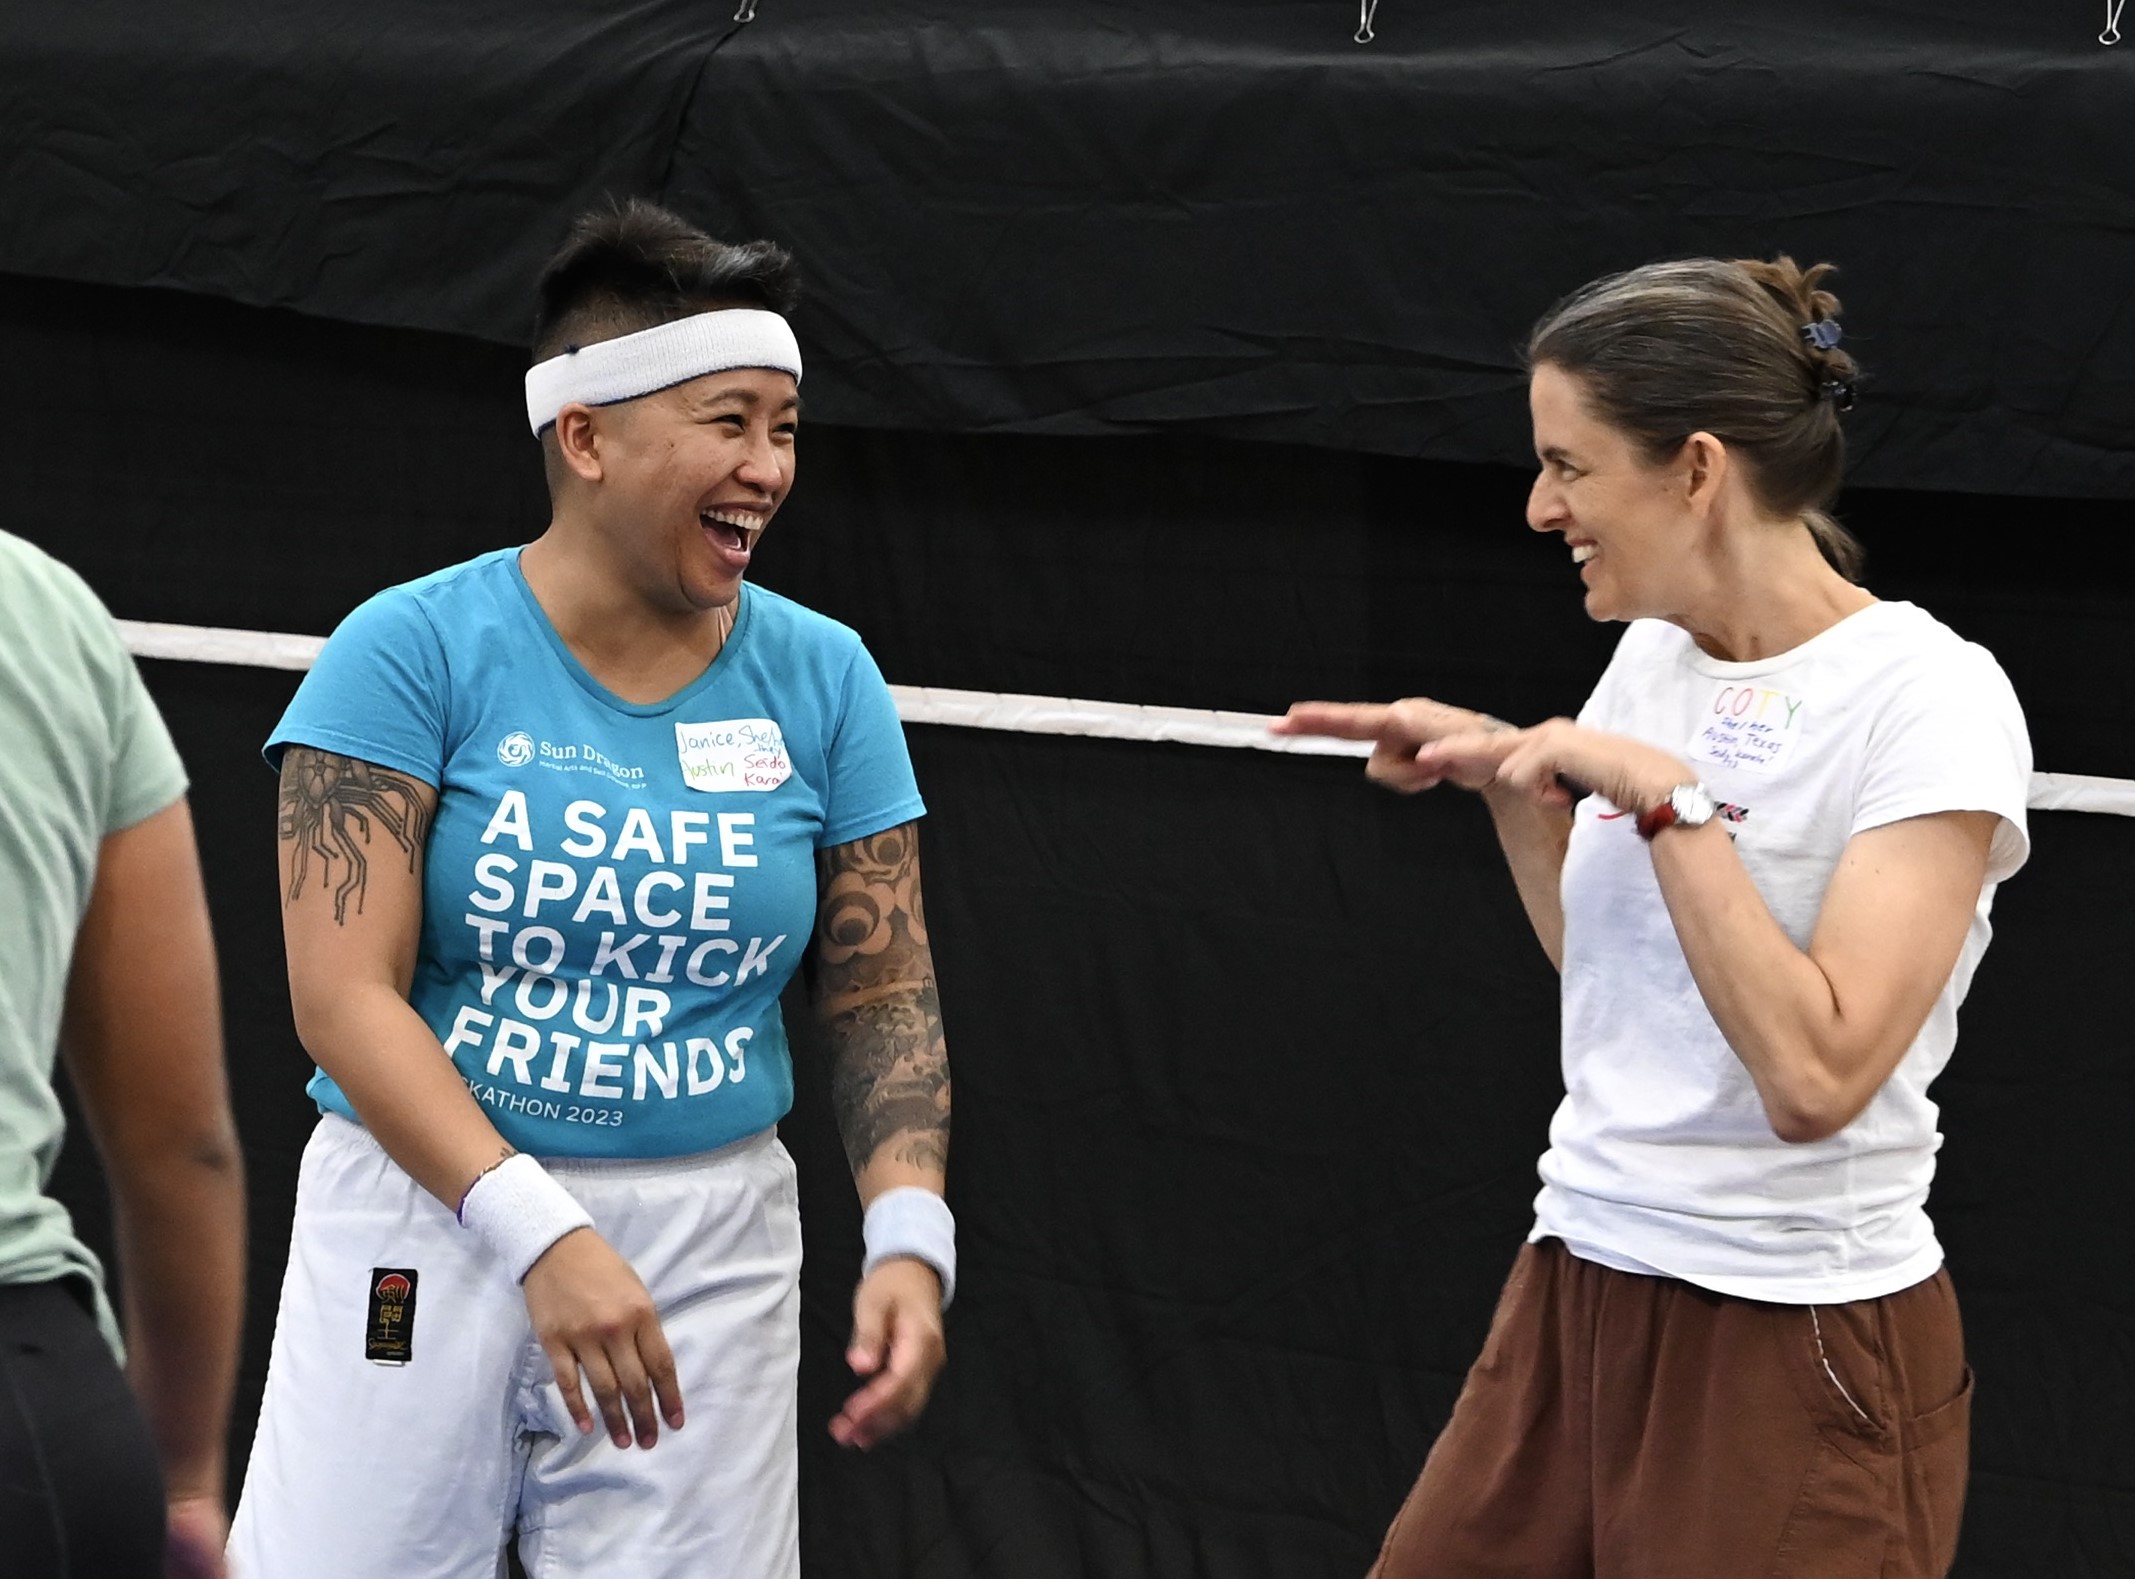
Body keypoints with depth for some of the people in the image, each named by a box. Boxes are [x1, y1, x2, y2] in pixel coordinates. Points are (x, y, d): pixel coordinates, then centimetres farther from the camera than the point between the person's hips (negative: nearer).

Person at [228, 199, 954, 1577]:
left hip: (713, 1249, 3)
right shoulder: (413, 651, -7)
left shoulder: (822, 679, 4)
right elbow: (346, 995, -13)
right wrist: (539, 1232, -23)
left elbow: (883, 995, 7)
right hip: (425, 1222, -2)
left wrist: (909, 1234, -10)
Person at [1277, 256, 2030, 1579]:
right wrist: (1508, 779, 9)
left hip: (1795, 1359, -7)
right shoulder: (1654, 656, 7)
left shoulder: (1931, 700, -15)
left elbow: (1814, 1076, -25)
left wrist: (1669, 797, -22)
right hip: (1576, 1299, 7)